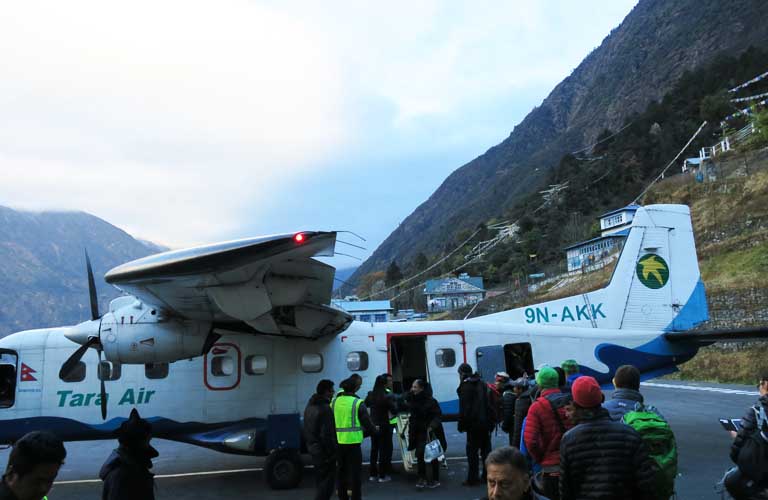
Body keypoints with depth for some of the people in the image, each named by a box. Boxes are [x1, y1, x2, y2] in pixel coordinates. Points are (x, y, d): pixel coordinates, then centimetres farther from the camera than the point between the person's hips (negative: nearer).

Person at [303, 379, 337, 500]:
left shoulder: (310, 405, 9)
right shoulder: (325, 409, -22)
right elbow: (327, 434, -23)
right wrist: (332, 451, -16)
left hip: (313, 448, 10)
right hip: (324, 450, -9)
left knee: (320, 480, 21)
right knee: (327, 481, -2)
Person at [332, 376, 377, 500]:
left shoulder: (334, 402, 3)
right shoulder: (358, 403, -9)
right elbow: (366, 422, -6)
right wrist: (374, 431, 13)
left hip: (338, 442, 5)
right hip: (353, 441, -5)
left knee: (342, 471, 17)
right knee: (355, 471, 6)